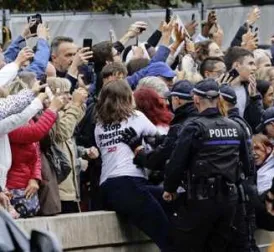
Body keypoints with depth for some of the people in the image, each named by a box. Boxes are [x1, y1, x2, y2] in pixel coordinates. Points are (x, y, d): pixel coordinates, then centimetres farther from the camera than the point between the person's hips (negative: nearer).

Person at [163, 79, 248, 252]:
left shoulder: (195, 128, -12)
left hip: (202, 198, -6)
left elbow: (177, 162, -11)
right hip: (229, 197, 6)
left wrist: (170, 188, 3)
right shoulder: (235, 128, 8)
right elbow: (243, 160, 18)